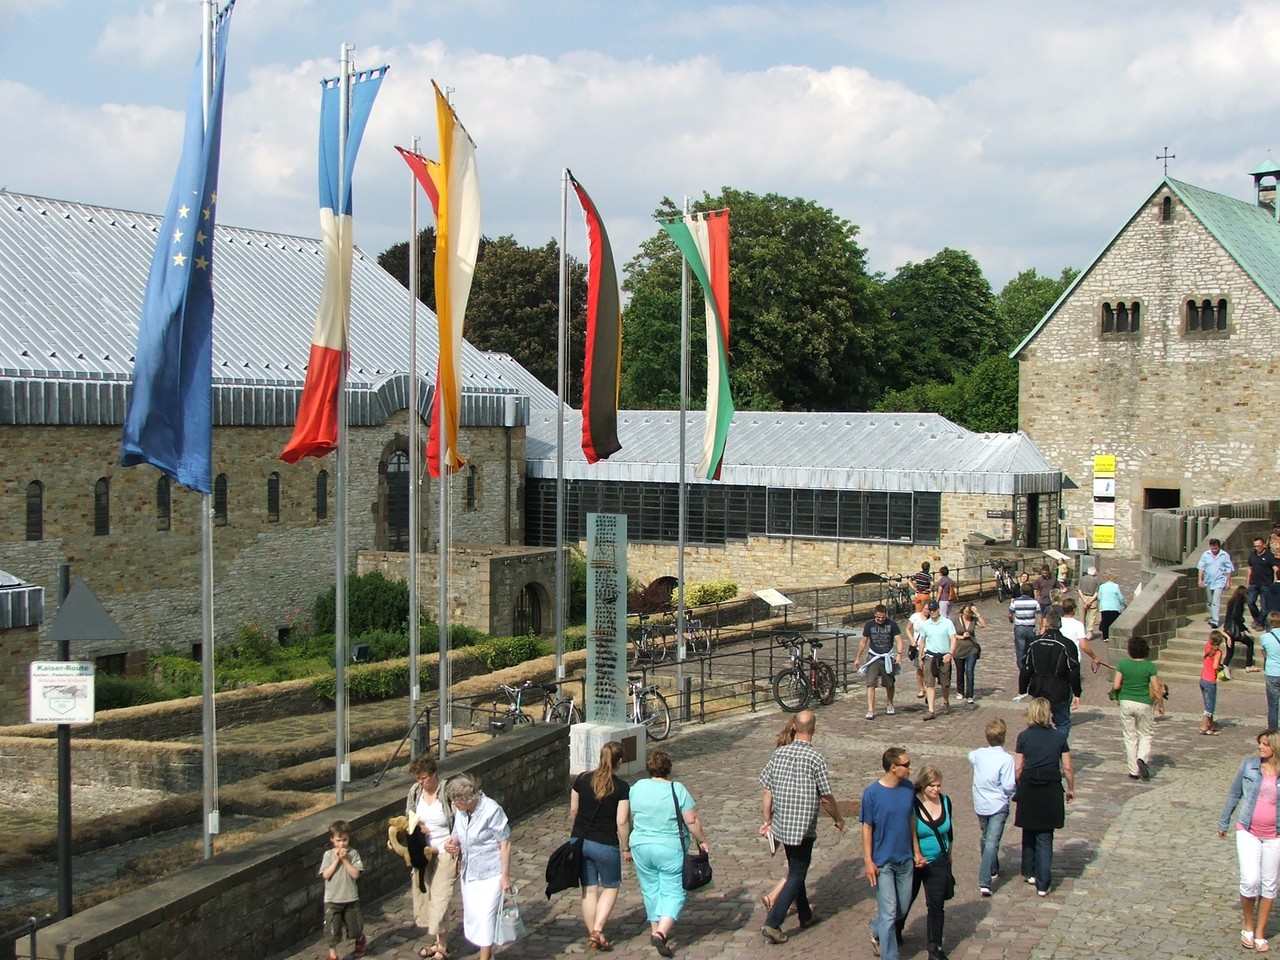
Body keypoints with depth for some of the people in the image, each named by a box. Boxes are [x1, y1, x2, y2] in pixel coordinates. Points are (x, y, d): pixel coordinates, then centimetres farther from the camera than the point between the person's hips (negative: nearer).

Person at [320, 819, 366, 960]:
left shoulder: (353, 853, -6)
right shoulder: (328, 855, -4)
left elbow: (356, 874, -14)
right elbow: (326, 875, -14)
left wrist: (345, 860, -19)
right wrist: (337, 860, -17)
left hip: (351, 898, 0)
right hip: (332, 899, 0)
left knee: (355, 927, 16)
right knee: (332, 929, 2)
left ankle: (360, 940, 47)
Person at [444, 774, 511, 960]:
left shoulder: (492, 810, -21)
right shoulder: (460, 811, 0)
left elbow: (505, 844, -16)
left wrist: (506, 875, -15)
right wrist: (453, 843, -8)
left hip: (490, 874, -7)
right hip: (469, 873, 7)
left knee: (485, 916, -7)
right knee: (472, 916, 13)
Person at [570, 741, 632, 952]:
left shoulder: (582, 779, -1)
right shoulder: (621, 788, -12)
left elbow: (573, 810, 6)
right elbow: (622, 822, -12)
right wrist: (626, 848, 0)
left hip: (580, 840, 4)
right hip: (606, 844, -4)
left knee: (589, 889, 15)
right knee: (610, 887, 15)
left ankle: (592, 935, 21)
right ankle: (597, 931, 1)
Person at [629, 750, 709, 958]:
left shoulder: (637, 788, 0)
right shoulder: (678, 790, -11)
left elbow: (629, 819, 11)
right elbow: (692, 821, -9)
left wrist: (629, 847, 24)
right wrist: (701, 840, 5)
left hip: (641, 847, 4)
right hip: (670, 850, -4)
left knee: (651, 889, 17)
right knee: (673, 891, 1)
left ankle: (656, 930, 25)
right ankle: (661, 932, -14)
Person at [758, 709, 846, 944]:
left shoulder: (779, 753, -1)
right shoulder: (815, 758, -16)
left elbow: (767, 790, 3)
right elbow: (826, 798, -11)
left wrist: (767, 821, 14)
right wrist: (838, 819, 7)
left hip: (781, 825, 6)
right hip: (803, 827, -6)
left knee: (796, 870, 22)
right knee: (796, 875, 2)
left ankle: (805, 915, 38)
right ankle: (772, 924, -6)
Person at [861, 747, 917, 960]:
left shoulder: (909, 789, -2)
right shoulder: (872, 793, -16)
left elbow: (912, 820, 8)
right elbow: (867, 828, -10)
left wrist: (916, 851, 8)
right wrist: (868, 861, -12)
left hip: (905, 860, 5)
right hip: (882, 862, -5)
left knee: (903, 907, 16)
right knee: (889, 912, -4)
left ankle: (877, 933, 44)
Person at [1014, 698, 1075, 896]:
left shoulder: (1024, 737, -3)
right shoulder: (1059, 737, -3)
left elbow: (1018, 769, -2)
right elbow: (1067, 768, 0)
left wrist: (1016, 790, 13)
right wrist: (1071, 789, 15)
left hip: (1029, 788, 0)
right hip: (1051, 789, 0)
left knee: (1029, 832, 21)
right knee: (1045, 837, 5)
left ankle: (1029, 872, 33)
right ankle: (1043, 884, 0)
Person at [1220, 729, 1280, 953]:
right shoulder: (1249, 766, -3)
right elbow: (1234, 794, 9)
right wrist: (1223, 822, 15)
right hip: (1248, 832, 0)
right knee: (1250, 881, -10)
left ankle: (1260, 933, 22)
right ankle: (1248, 927, 13)